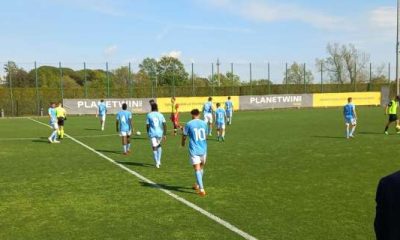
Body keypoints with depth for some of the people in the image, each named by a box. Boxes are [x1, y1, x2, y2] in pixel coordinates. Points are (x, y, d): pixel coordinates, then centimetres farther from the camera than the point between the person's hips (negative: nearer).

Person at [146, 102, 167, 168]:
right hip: (159, 133, 2)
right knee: (159, 145, 24)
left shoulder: (149, 115, 0)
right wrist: (164, 134, -1)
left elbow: (147, 125, 1)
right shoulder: (160, 115, 3)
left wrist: (148, 133, 17)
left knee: (154, 148, -1)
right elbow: (164, 125, -4)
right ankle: (159, 161, 20)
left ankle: (157, 163, -9)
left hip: (152, 133, -2)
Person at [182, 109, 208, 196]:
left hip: (194, 150, -4)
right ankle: (197, 185, 35)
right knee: (201, 168, 21)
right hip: (203, 149, 4)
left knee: (197, 169, -6)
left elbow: (184, 136, 7)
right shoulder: (204, 123, 6)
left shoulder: (189, 124, -3)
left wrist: (183, 143, 30)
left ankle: (201, 189, -18)